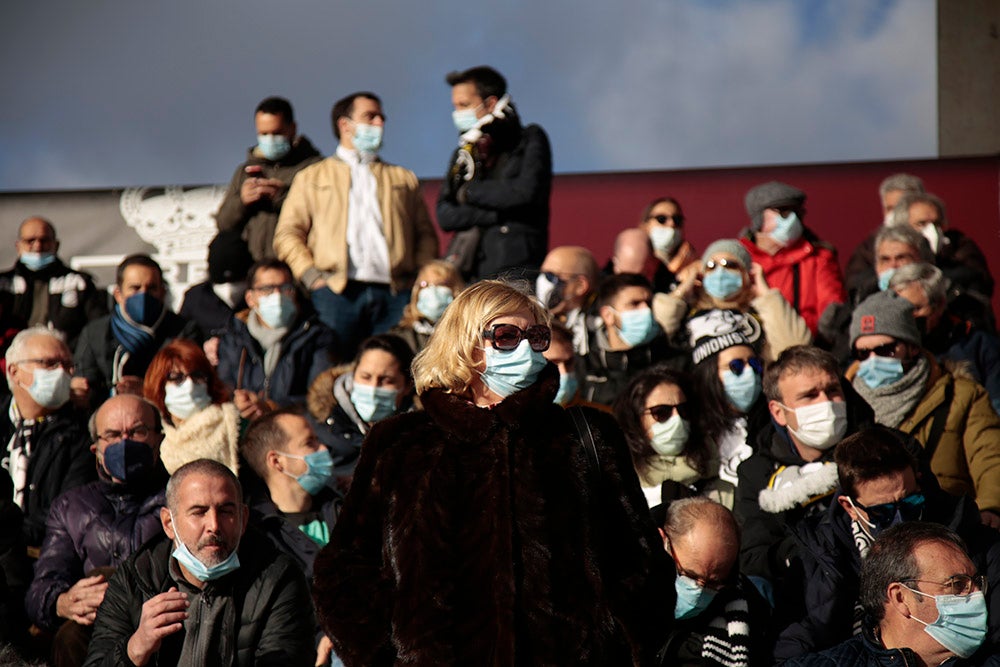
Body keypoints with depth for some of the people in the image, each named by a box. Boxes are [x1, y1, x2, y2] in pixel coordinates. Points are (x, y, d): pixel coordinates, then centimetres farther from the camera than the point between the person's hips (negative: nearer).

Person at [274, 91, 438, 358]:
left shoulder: (404, 179, 28)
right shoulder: (311, 177, 21)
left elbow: (426, 235, 20)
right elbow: (287, 234, 11)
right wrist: (311, 276, -5)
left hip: (395, 294, 2)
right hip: (337, 293, -2)